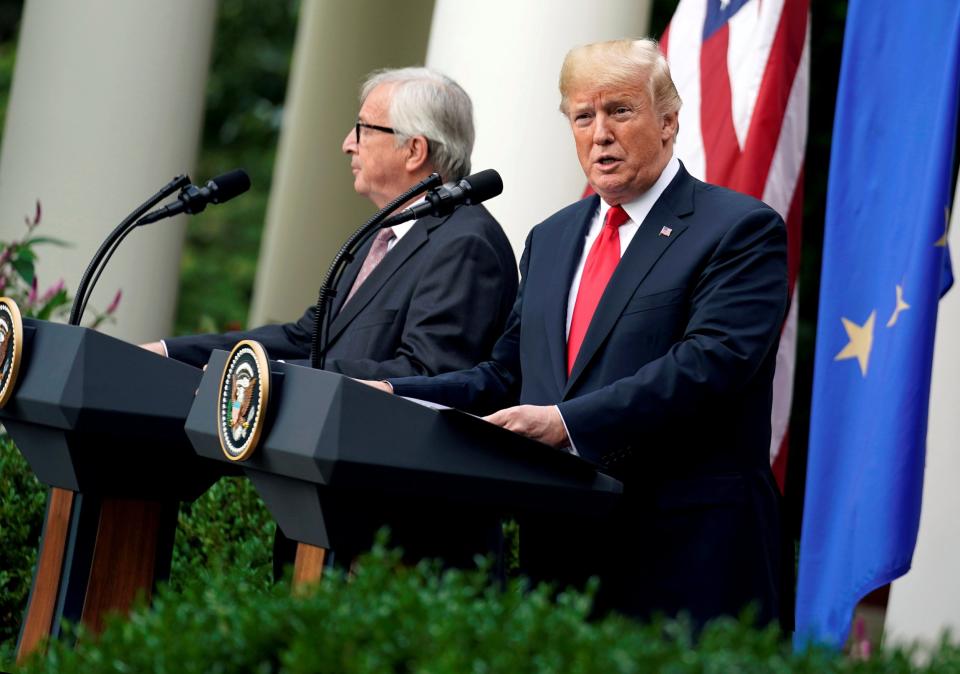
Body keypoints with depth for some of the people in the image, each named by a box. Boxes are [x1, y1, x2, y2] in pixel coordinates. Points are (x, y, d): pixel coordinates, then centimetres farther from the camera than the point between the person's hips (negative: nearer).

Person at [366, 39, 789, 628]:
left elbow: (709, 363, -18)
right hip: (559, 546, 6)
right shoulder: (552, 238, 19)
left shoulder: (742, 229, -5)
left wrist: (568, 422, -25)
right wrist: (397, 394, 1)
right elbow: (508, 374, 18)